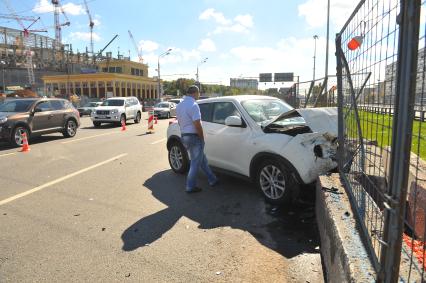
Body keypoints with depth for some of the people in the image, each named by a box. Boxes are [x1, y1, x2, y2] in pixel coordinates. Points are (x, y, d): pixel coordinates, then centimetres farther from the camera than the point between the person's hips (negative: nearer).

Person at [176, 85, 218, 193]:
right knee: (196, 162, 3)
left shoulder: (179, 105, 10)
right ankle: (190, 187, 10)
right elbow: (197, 124, -22)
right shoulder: (193, 105, -18)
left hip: (184, 136, 9)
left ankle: (212, 180, 28)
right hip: (194, 136, -9)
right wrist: (202, 137, -10)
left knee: (202, 159, 18)